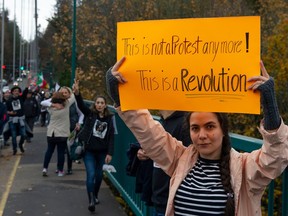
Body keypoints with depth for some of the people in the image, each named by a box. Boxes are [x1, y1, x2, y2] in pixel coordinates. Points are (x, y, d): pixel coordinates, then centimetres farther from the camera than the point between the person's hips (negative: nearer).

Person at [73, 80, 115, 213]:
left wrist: (109, 153, -7)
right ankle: (91, 201, -11)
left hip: (102, 152, 3)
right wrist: (77, 93, -43)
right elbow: (81, 105, -23)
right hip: (89, 151, -3)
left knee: (99, 175, 14)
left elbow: (111, 137, 0)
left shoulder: (109, 118, 1)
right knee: (91, 175, -12)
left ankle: (95, 196, 36)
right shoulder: (90, 114, -4)